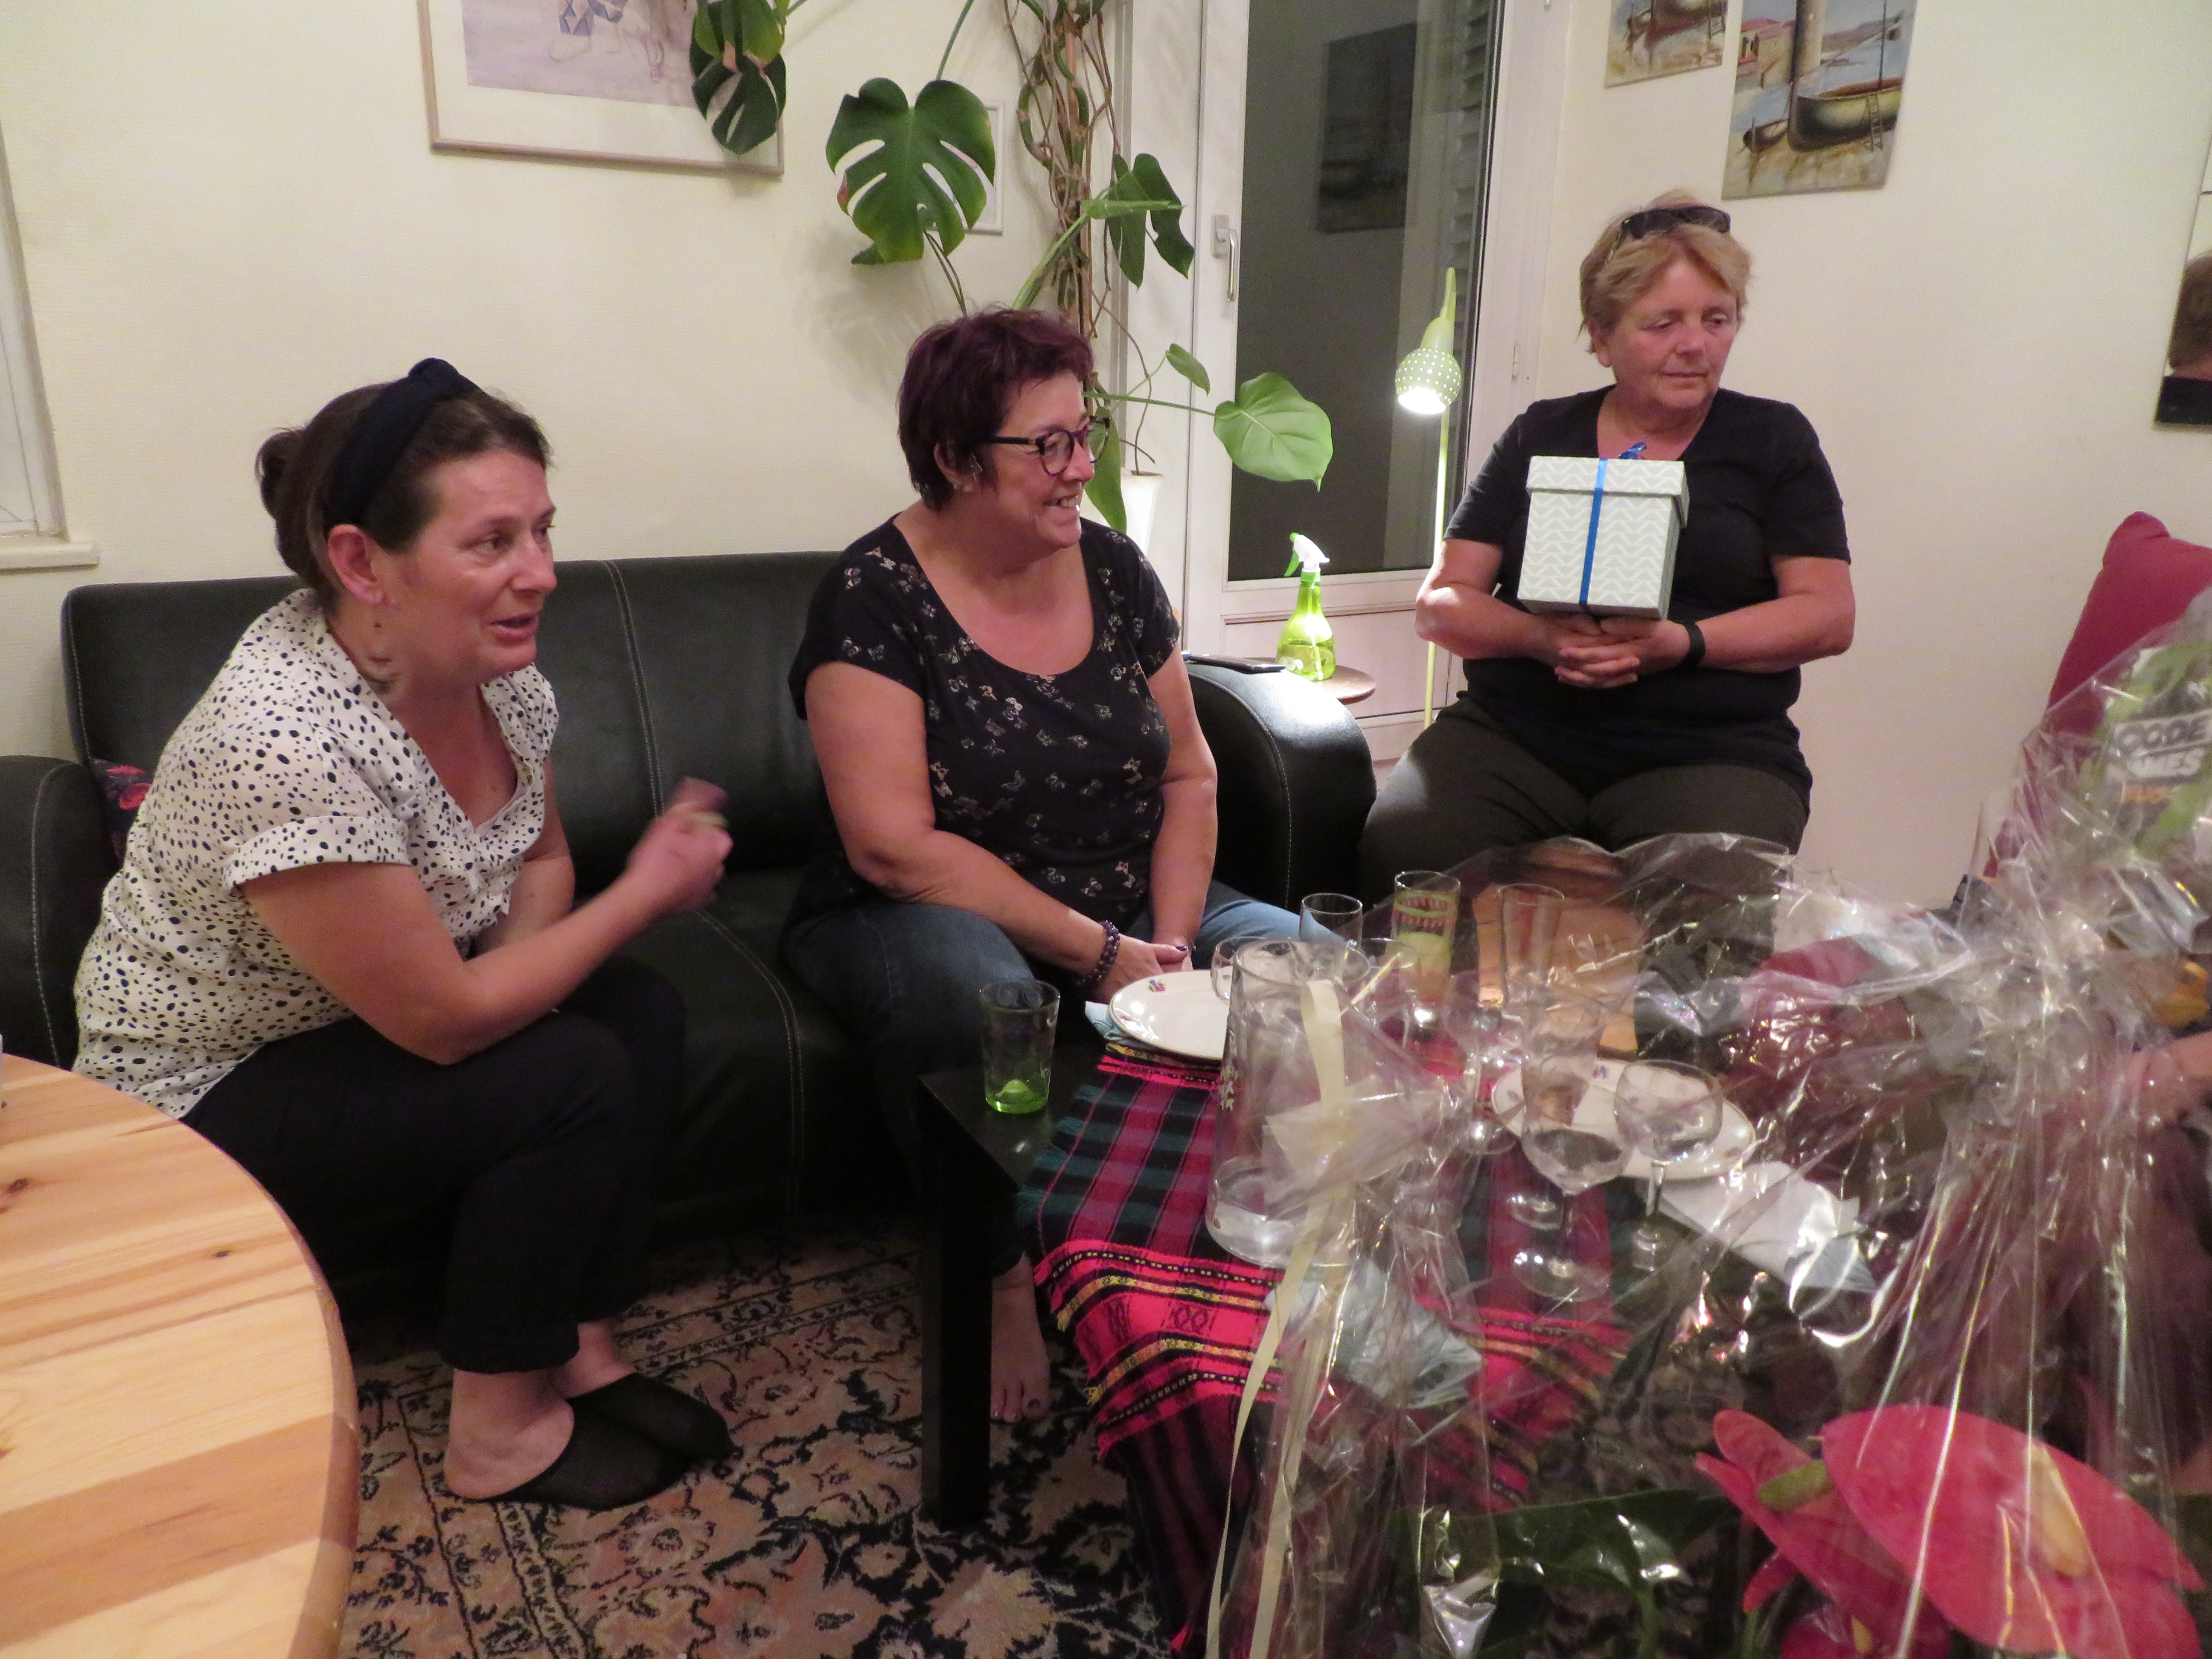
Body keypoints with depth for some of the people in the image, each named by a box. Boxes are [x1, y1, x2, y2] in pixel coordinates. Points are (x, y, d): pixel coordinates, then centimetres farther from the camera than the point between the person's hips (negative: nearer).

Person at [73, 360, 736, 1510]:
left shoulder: (493, 662, -11)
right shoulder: (286, 743, -35)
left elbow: (540, 861, 5)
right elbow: (445, 1019, -28)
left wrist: (503, 981, -16)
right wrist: (648, 889, -21)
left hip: (368, 1022, 8)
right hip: (197, 1110, -7)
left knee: (643, 1013, -8)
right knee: (572, 1077, -21)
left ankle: (579, 1350, 5)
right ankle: (501, 1434, -1)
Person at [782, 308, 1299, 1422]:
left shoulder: (1111, 569, 5)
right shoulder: (875, 599, -12)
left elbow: (1189, 775, 7)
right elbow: (897, 848, -19)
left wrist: (1169, 938, -10)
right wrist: (1096, 953, -22)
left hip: (1127, 908, 5)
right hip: (929, 914, -5)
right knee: (967, 984, -39)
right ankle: (1001, 1281, -14)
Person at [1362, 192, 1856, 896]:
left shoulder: (1772, 439, 11)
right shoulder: (1541, 435, 13)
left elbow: (1827, 614, 4)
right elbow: (1440, 601, 9)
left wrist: (1682, 643, -14)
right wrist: (1539, 638, -13)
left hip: (1710, 751, -1)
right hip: (1513, 734, 1)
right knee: (1398, 852, -28)